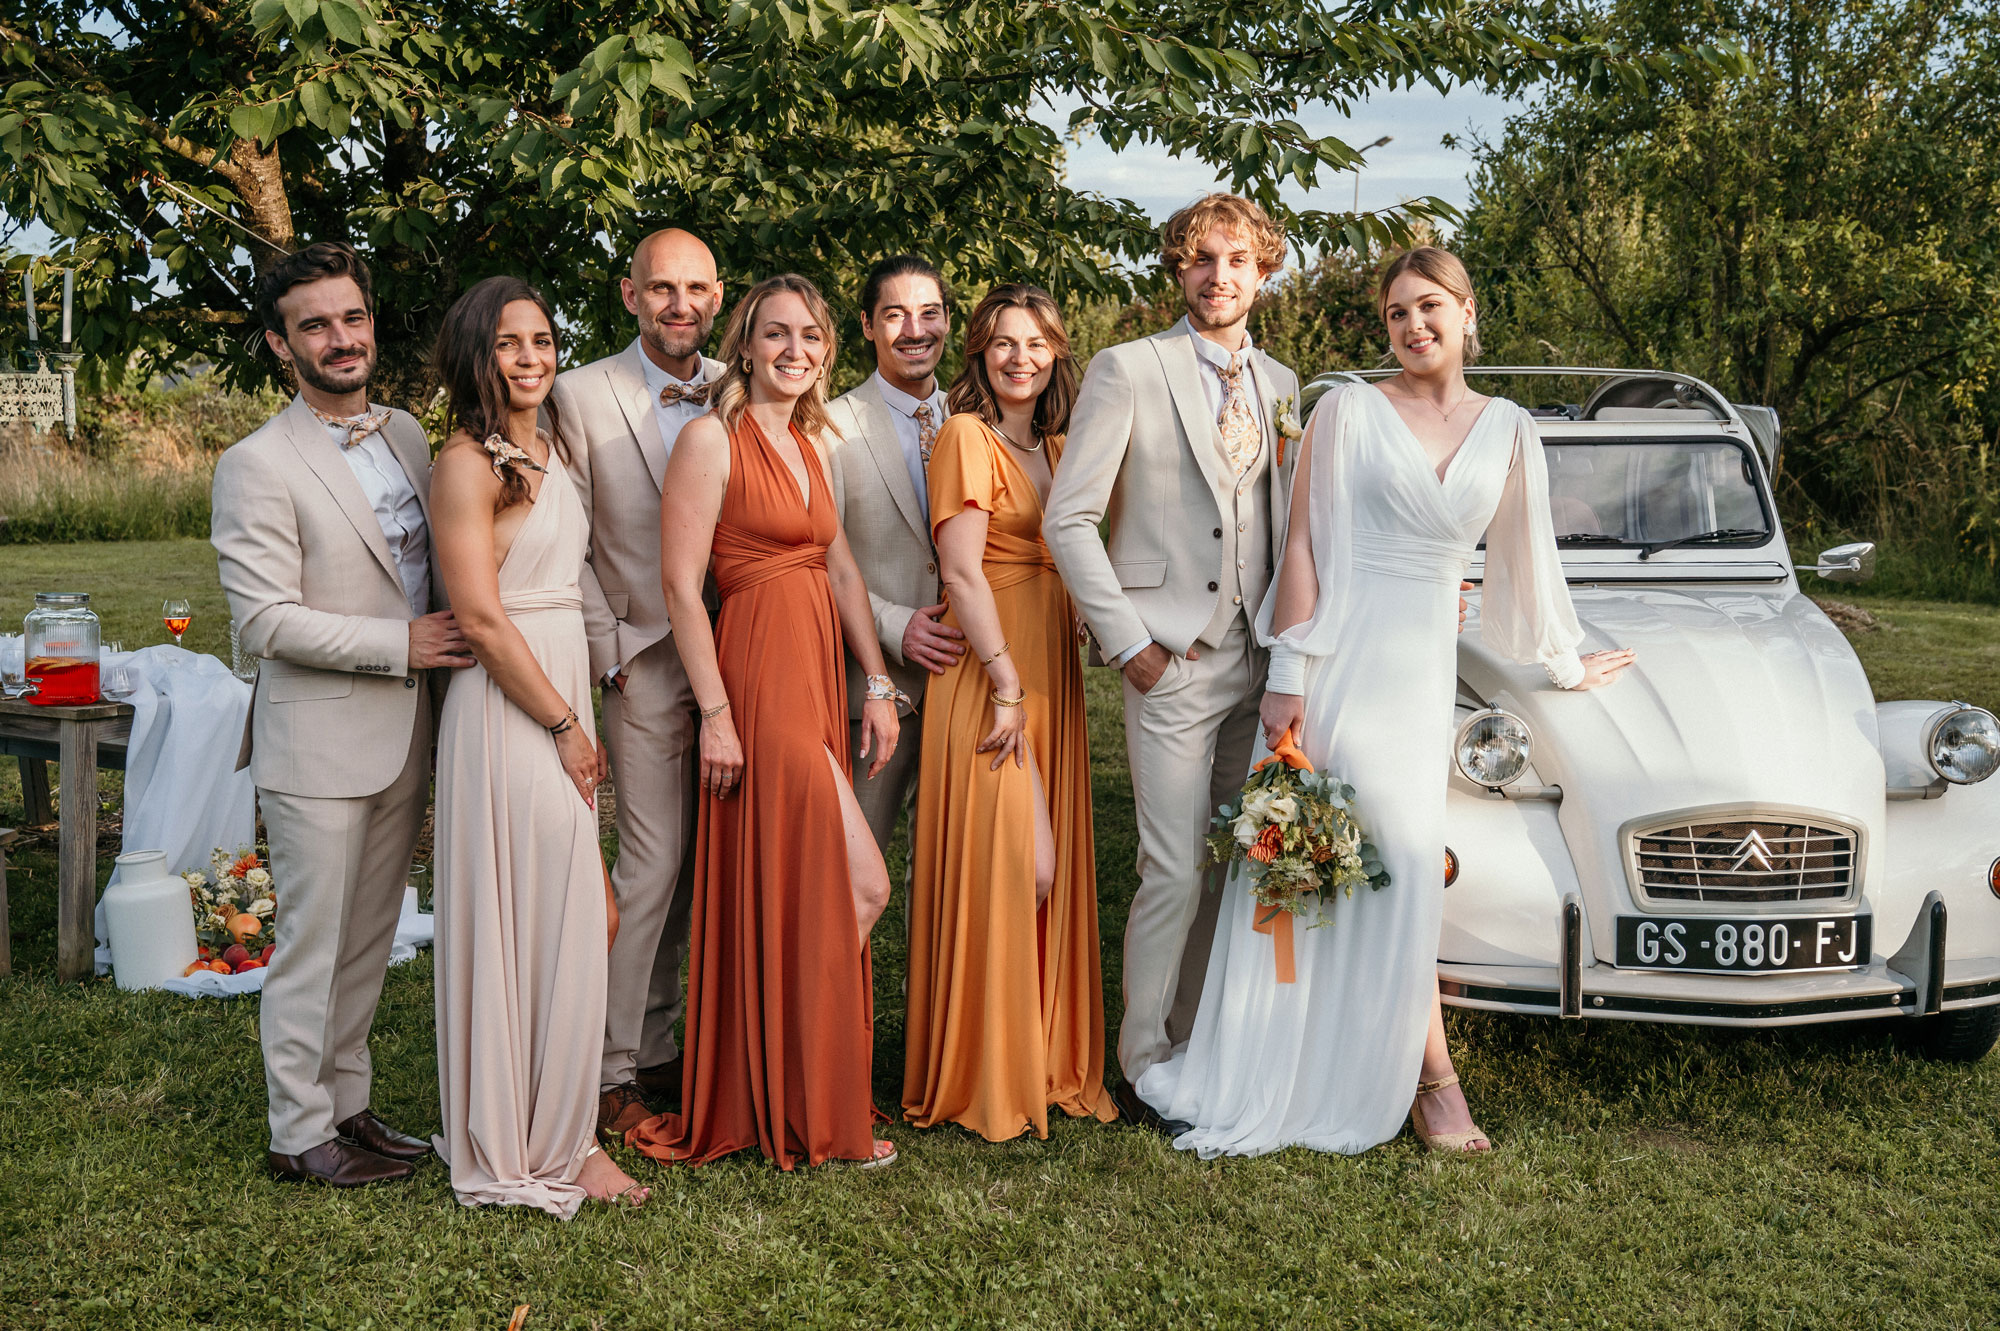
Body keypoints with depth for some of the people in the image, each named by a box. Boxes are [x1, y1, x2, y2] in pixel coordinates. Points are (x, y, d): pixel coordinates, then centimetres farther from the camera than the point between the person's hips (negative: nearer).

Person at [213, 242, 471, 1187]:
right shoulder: (258, 466, -12)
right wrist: (400, 643, -18)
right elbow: (266, 619, -17)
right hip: (320, 743, -6)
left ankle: (347, 1106, 29)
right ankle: (299, 1134, 16)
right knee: (314, 944, 3)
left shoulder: (407, 434, 9)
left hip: (405, 736, 7)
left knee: (370, 938, 16)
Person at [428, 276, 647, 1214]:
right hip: (507, 710, -8)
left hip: (564, 697, 9)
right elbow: (480, 616, -17)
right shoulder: (467, 463, -12)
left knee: (571, 923, 12)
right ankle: (520, 1148, 11)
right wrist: (565, 726, -13)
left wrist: (576, 720, 15)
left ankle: (557, 1131, 24)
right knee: (520, 925, -1)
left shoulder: (553, 449, 14)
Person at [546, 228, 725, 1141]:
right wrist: (608, 654, -7)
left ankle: (660, 1041, 24)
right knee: (654, 863, -4)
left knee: (713, 859, 9)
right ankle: (617, 1067, 8)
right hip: (648, 664, -4)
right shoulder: (582, 396, -4)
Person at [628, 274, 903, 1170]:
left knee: (803, 888, 12)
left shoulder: (810, 444, 16)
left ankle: (794, 1091, 24)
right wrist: (715, 714, -16)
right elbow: (680, 584, -12)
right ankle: (809, 1110, 5)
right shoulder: (713, 439, -8)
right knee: (861, 885, -8)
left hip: (818, 675, 8)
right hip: (759, 677, -8)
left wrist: (877, 685, 10)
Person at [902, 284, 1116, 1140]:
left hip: (1052, 670, 8)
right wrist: (1008, 682, -17)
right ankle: (986, 1079, 5)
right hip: (988, 674, -8)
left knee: (1052, 869, 9)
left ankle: (1045, 1063, 19)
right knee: (1005, 867, -8)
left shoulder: (1057, 449, 18)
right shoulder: (967, 436, -6)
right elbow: (962, 571, -14)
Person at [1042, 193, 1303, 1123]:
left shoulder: (1280, 385, 14)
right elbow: (1069, 519, -7)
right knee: (1176, 872, -5)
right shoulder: (1127, 371, -3)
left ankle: (1200, 1046, 23)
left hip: (1259, 660, 5)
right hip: (1171, 660, -5)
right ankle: (1144, 1066, 9)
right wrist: (1127, 642, -10)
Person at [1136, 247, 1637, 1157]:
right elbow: (1303, 546, -5)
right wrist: (1287, 677, -11)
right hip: (1337, 657, -3)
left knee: (1402, 869, 1)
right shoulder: (1349, 410, -1)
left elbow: (1526, 557, 21)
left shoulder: (1507, 430, 10)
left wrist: (1565, 664, 29)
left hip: (1423, 670, 3)